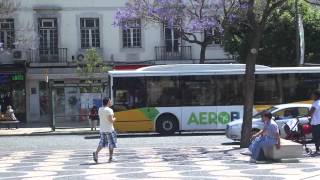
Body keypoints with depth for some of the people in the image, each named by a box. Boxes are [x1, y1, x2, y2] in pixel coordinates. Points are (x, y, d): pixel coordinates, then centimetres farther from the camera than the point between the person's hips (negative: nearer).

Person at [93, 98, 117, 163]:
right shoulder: (109, 110, -15)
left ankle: (96, 152, -10)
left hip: (102, 129, 6)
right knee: (111, 144, 6)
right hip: (109, 130, -6)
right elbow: (111, 120, -21)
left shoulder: (100, 109, 7)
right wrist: (114, 119, 1)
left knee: (102, 143, 12)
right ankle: (110, 158, 10)